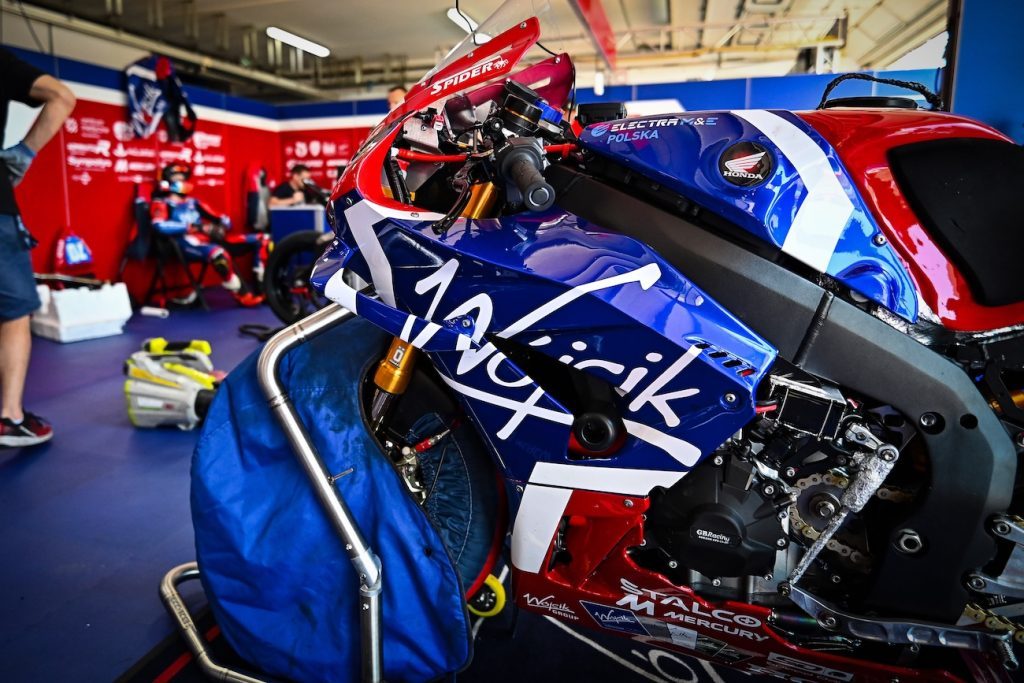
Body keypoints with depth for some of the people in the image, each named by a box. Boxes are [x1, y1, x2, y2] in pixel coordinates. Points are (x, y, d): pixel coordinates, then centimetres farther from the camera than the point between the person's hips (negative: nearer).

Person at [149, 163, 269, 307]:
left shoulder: (193, 202, 29)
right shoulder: (161, 203, 8)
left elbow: (222, 219, 24)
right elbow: (161, 226, -15)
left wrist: (222, 226, -3)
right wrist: (197, 228, -18)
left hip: (209, 240, 7)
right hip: (186, 244, -7)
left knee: (262, 240, -1)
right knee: (218, 253, -43)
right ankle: (244, 295, -26)